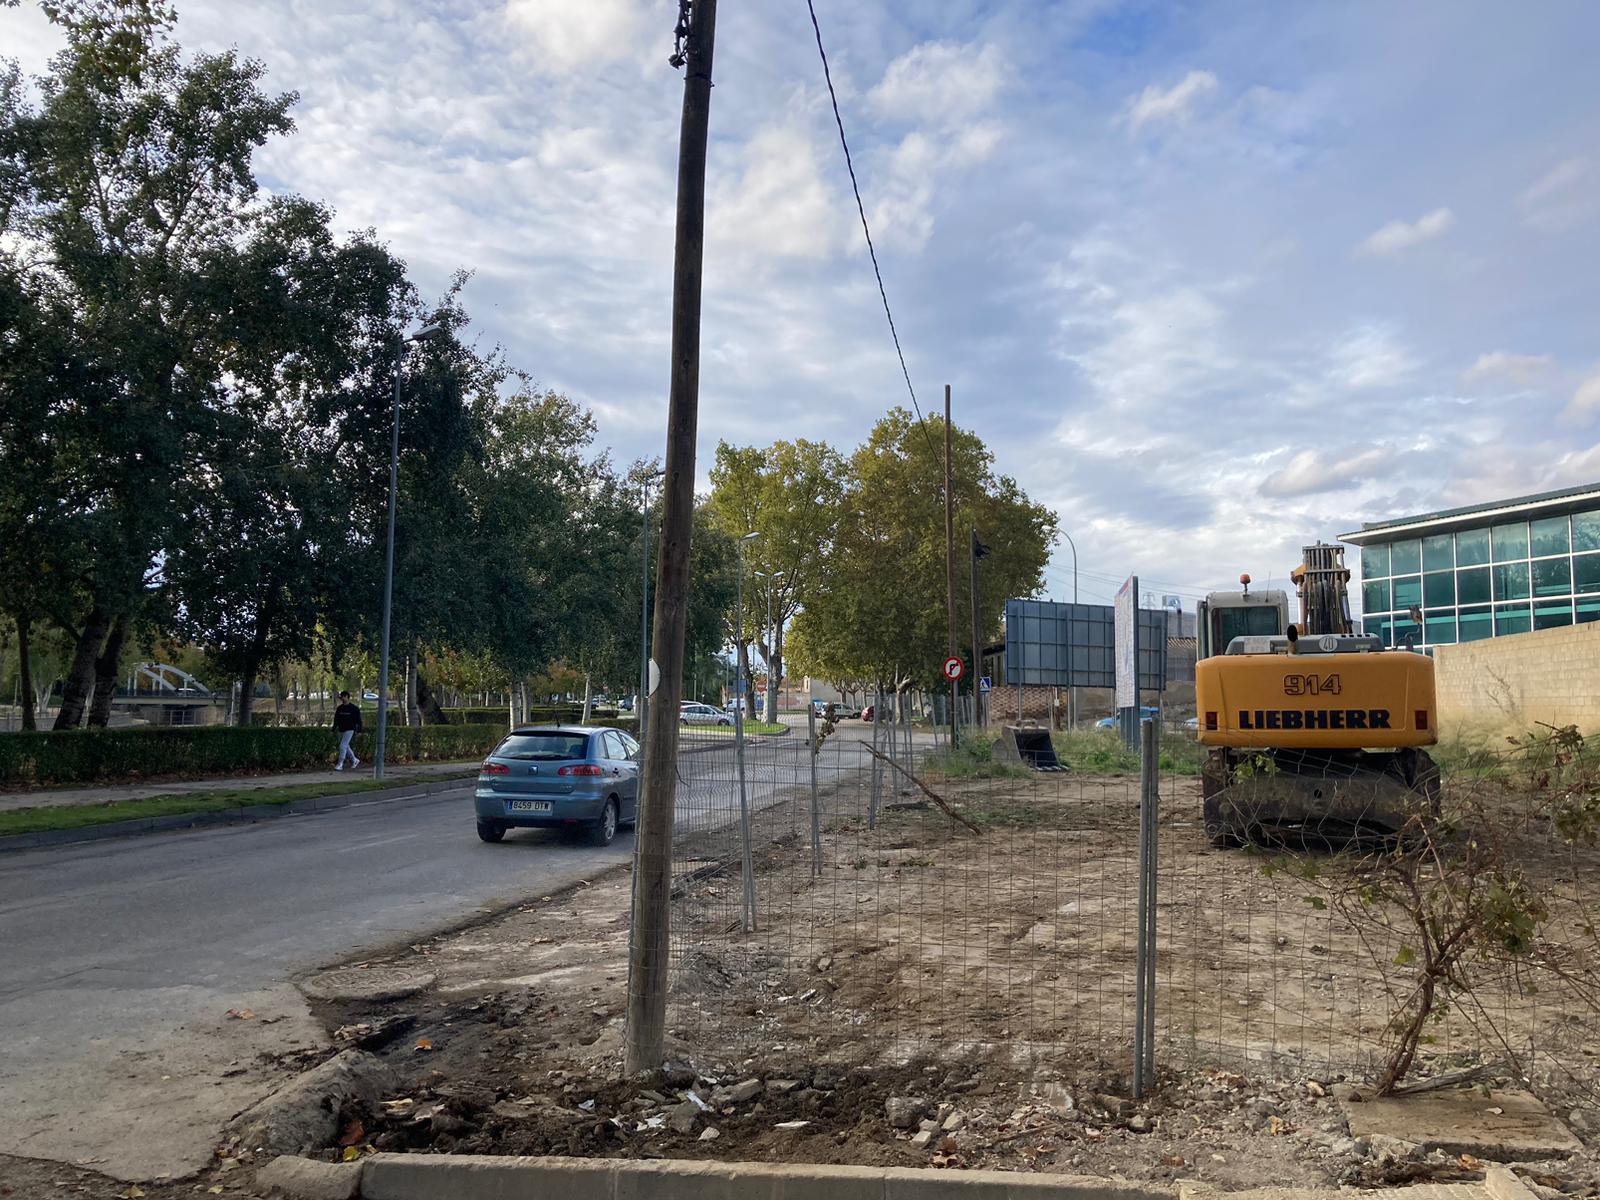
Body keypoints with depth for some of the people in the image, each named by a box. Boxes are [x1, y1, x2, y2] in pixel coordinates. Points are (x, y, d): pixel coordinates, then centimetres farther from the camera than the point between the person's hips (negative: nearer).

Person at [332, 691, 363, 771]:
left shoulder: (354, 708, -6)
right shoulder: (339, 708, 9)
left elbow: (358, 720, -3)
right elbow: (336, 720, 15)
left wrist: (358, 731, -6)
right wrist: (334, 729, 10)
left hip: (349, 730, -6)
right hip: (341, 730, 6)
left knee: (343, 746, -11)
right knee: (345, 747, 11)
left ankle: (340, 765, -7)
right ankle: (354, 760, 27)